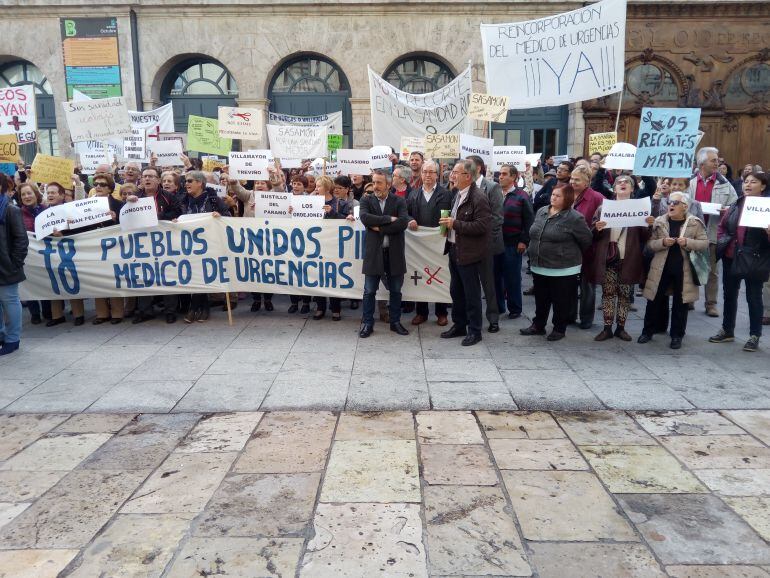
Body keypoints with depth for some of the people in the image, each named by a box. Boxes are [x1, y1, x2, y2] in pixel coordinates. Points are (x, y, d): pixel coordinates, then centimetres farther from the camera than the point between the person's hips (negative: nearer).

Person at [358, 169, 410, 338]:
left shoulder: (399, 201, 2)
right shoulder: (366, 200, 4)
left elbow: (403, 222, -14)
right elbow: (364, 218, -16)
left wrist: (380, 228, -14)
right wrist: (389, 219, -17)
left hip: (394, 252, 1)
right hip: (373, 252, 0)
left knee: (395, 290, 11)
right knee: (369, 291, 6)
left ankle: (395, 322, 24)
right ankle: (367, 323, 17)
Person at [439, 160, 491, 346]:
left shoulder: (478, 197, -17)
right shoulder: (458, 195, 12)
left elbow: (482, 226, -23)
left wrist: (455, 224, -22)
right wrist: (448, 223, 4)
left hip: (468, 253, -9)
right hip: (454, 249, 9)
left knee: (471, 294, 2)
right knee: (456, 291, 17)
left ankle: (474, 331, 15)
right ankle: (459, 325, 31)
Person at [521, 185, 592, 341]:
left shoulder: (574, 218, -14)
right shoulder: (541, 212, 6)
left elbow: (586, 240, -8)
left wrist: (571, 254, 4)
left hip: (563, 269, -6)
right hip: (539, 266, 6)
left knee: (560, 301, 7)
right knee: (541, 299, 17)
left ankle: (559, 329, 21)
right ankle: (538, 325, 30)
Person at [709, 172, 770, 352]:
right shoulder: (736, 204, 9)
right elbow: (722, 226, 17)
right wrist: (722, 242, 4)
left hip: (754, 260, -5)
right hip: (731, 257, 5)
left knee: (753, 297, 4)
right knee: (729, 294, 14)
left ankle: (754, 336, 15)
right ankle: (727, 330, 28)